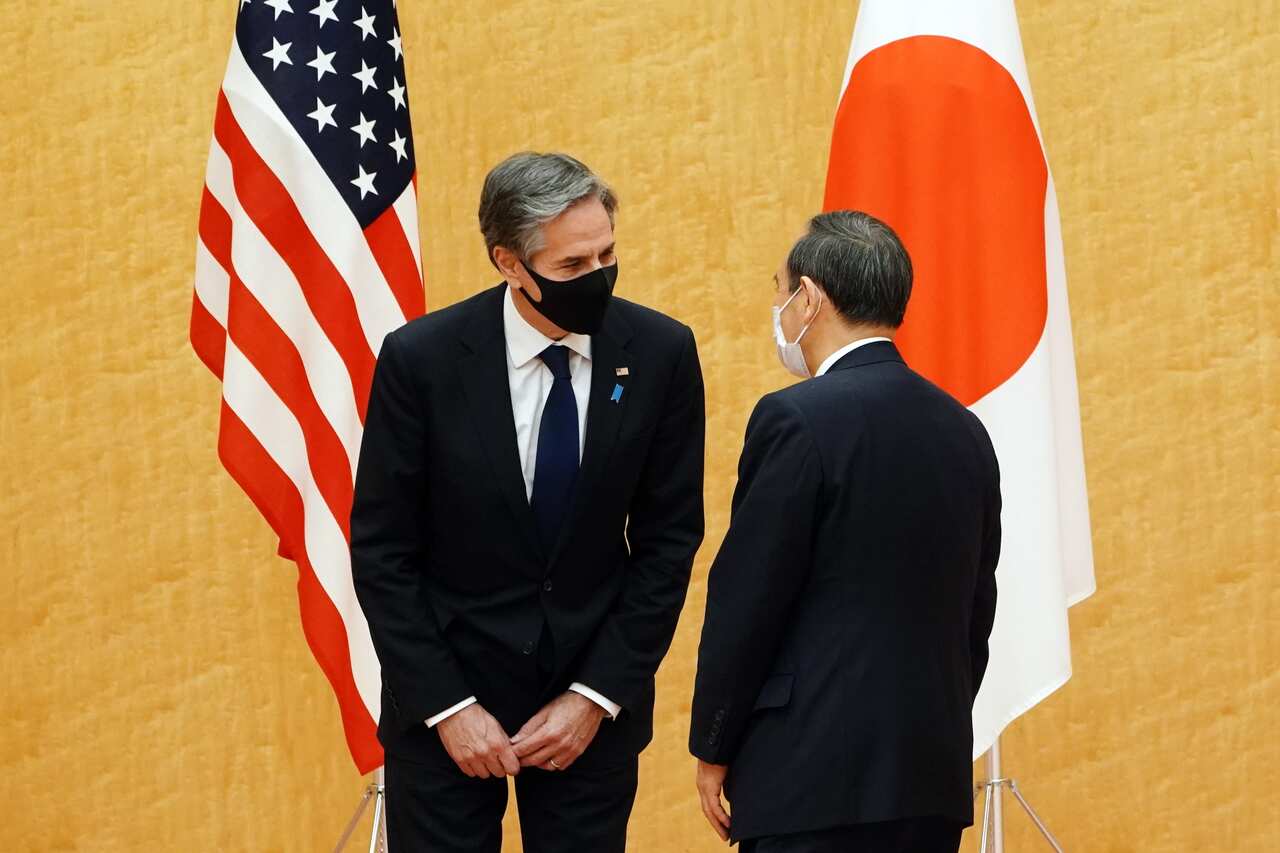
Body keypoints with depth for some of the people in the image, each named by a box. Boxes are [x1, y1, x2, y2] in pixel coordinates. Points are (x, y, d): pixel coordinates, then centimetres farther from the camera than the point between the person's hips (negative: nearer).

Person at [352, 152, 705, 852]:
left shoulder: (661, 353, -6)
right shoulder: (421, 359, -12)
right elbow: (381, 551, -6)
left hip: (592, 703, 2)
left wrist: (597, 696, -6)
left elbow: (669, 539, -1)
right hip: (450, 697, -1)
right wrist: (447, 705, -11)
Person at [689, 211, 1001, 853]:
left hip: (817, 779, -7)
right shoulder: (963, 432, 11)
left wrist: (713, 748, 0)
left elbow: (746, 601, -10)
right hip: (935, 780, 7)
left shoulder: (797, 421, -11)